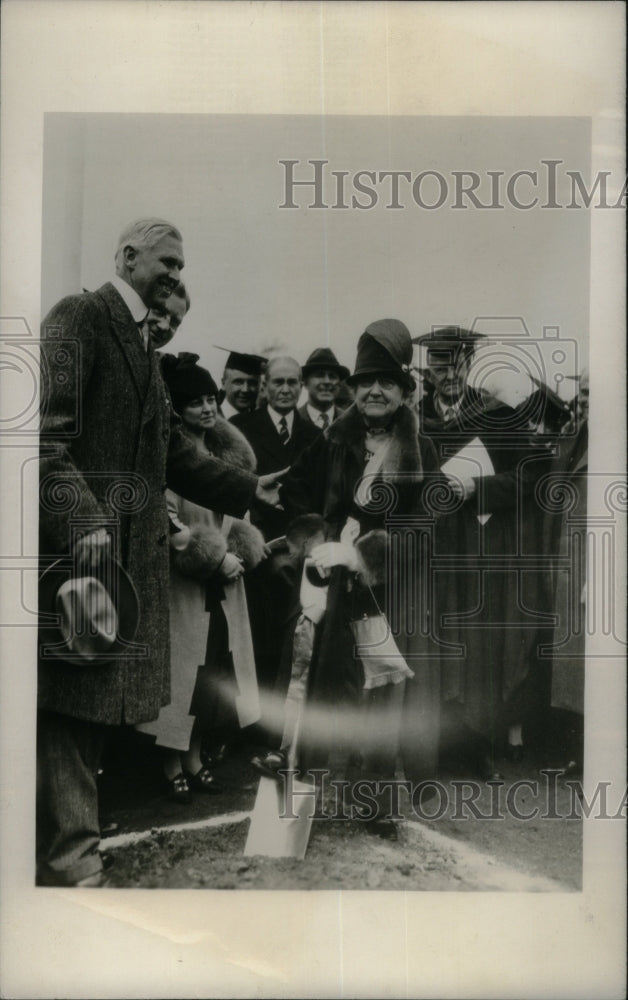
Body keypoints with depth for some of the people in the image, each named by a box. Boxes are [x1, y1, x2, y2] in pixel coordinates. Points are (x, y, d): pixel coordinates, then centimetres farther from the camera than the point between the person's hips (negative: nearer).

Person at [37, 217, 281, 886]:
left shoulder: (139, 341, 22)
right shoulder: (78, 317, -6)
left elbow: (172, 451, 21)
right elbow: (48, 433, -16)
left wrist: (249, 488, 14)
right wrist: (84, 518, -26)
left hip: (128, 550, 9)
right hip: (79, 544, -9)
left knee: (89, 702, 13)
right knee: (72, 701, -4)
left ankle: (68, 854, 25)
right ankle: (70, 865, 7)